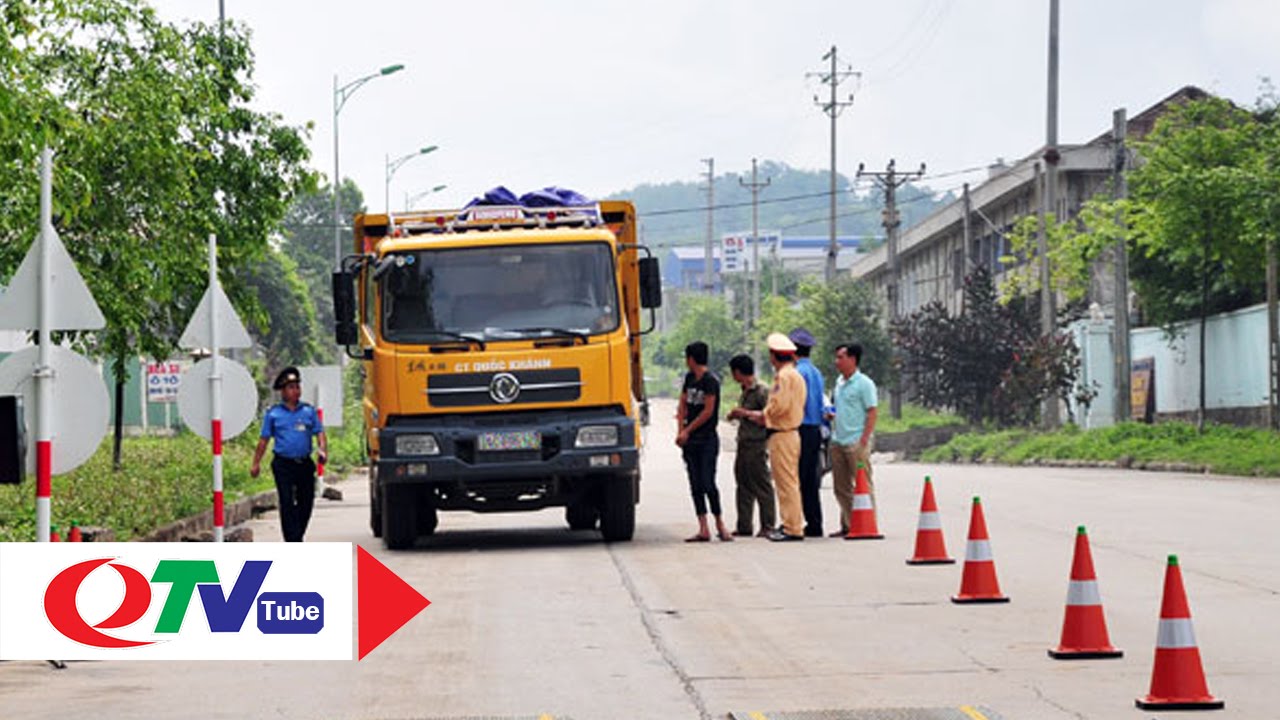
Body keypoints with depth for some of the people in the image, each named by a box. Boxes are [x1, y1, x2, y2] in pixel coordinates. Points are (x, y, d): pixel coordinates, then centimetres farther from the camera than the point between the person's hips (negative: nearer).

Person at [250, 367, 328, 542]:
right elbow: (264, 439, 7)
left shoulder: (309, 411, 9)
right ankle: (293, 542, -12)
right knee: (287, 504, -9)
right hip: (283, 465, -3)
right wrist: (256, 463, 5)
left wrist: (323, 450, -12)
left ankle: (297, 537, 25)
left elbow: (319, 433, 7)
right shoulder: (273, 413, 4)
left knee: (306, 503, 8)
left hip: (305, 464, 3)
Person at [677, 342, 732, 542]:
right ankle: (703, 529, 4)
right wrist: (681, 431, 0)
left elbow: (708, 412, -13)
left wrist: (688, 430, -8)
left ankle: (720, 524, 3)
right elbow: (683, 405, 13)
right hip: (690, 441, 7)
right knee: (695, 485, 3)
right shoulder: (689, 378, 12)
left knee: (708, 484, -9)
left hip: (707, 439, -7)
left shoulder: (711, 380, -11)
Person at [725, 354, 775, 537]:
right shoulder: (745, 392, 16)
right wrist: (736, 415, 10)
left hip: (757, 445, -9)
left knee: (762, 487, -5)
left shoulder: (762, 392, -12)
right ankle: (744, 527, 15)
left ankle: (768, 527, -1)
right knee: (744, 487, 11)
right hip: (743, 444, 9)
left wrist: (746, 413, -16)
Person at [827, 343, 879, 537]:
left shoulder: (864, 384, -7)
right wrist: (832, 415, 7)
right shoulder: (839, 382, 17)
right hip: (838, 441, 8)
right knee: (841, 486, 9)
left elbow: (871, 413, -10)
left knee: (863, 484, -3)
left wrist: (864, 439, -17)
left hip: (856, 442, -8)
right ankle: (847, 525, 15)